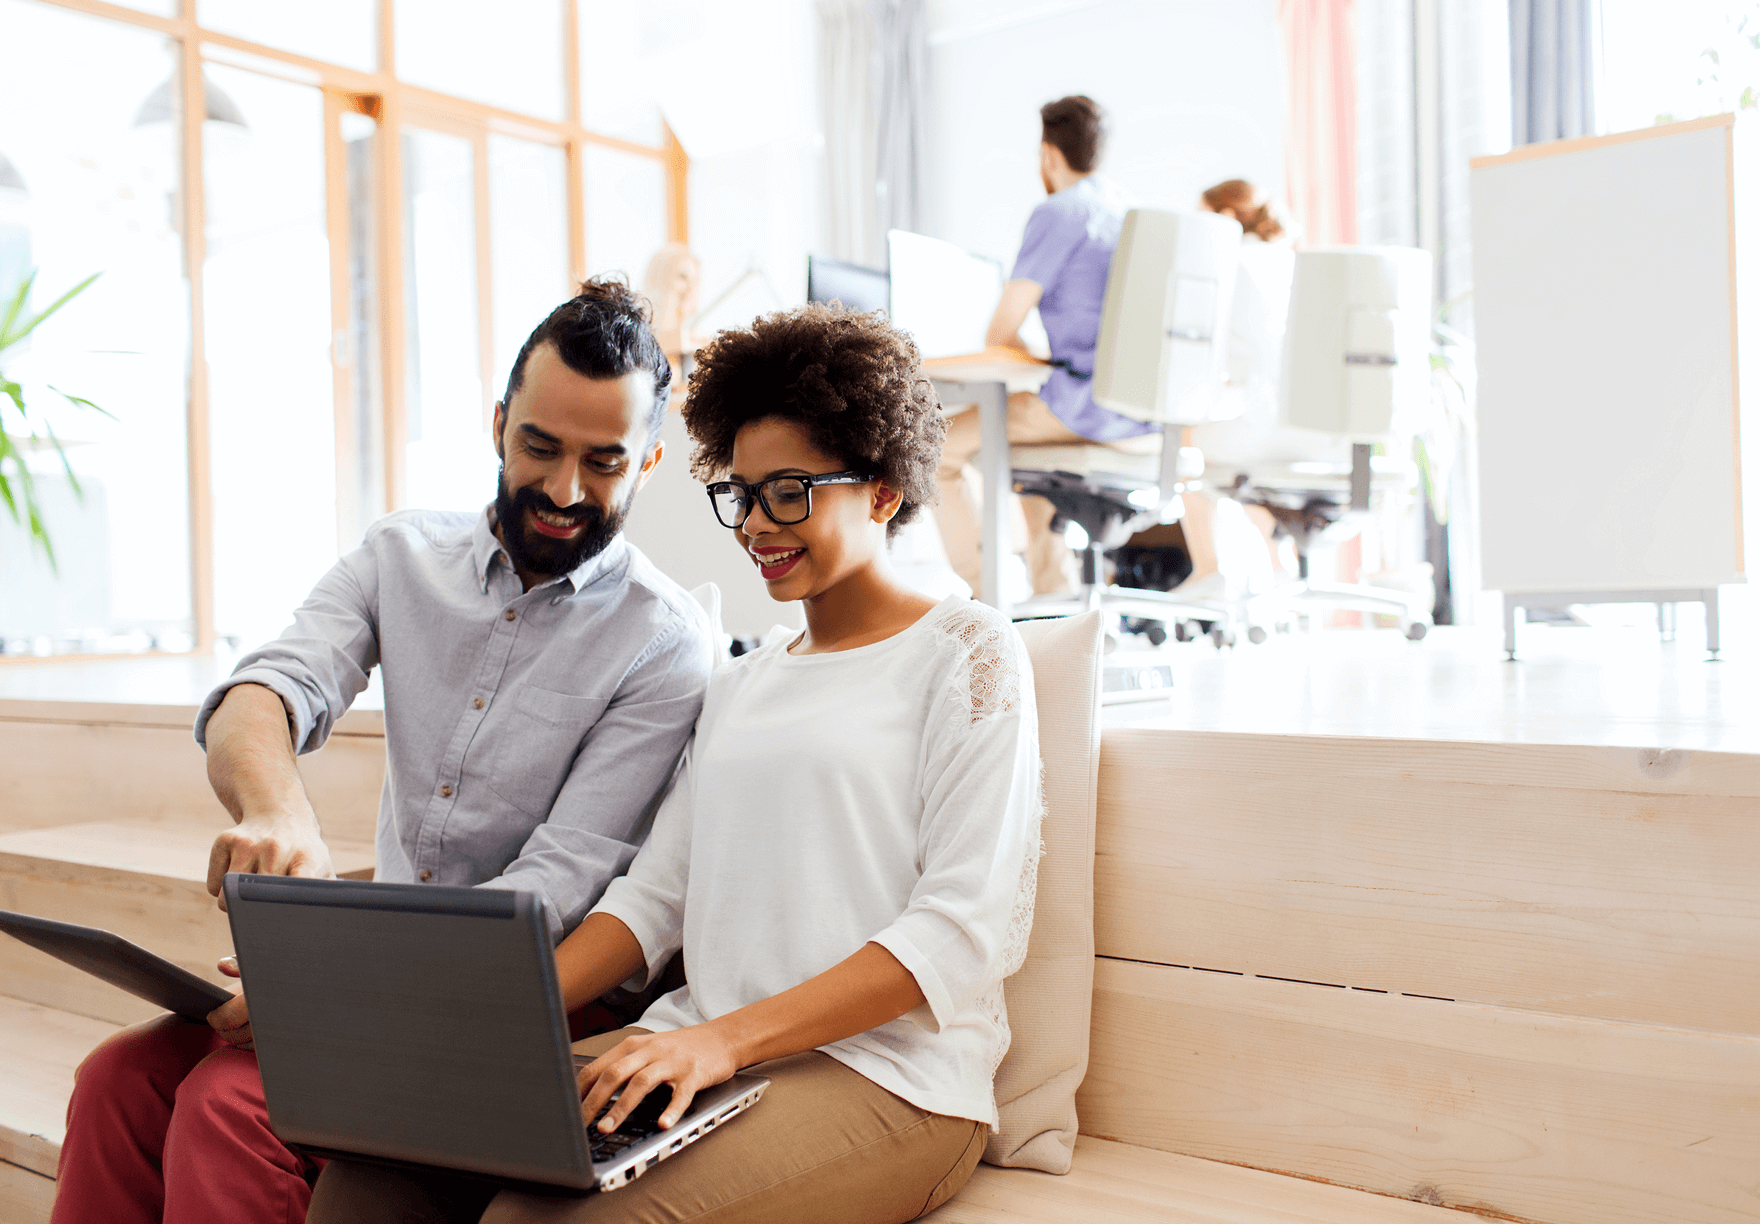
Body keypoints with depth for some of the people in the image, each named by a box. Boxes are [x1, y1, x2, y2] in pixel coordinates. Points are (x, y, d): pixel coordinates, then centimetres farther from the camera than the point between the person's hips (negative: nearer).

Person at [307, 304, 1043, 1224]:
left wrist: (730, 1035, -19)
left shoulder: (964, 649, 0)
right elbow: (655, 894, 14)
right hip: (703, 1055, 6)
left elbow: (965, 925, -10)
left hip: (884, 1076, -5)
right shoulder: (738, 685, 21)